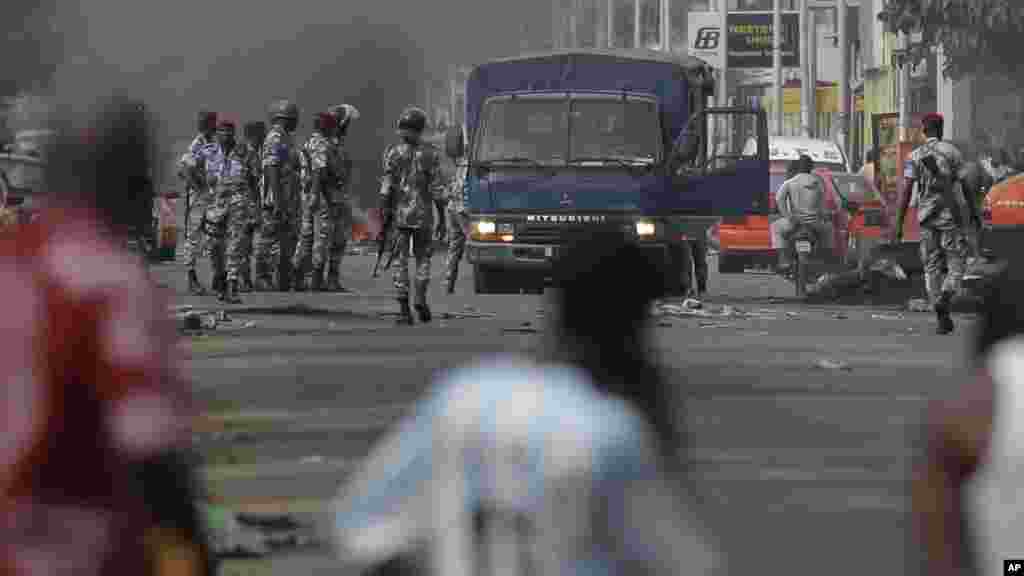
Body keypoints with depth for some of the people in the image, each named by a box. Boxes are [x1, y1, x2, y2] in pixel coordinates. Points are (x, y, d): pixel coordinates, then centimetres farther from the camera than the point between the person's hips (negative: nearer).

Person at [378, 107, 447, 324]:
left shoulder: (393, 152, -2)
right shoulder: (430, 153, -3)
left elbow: (386, 187, -5)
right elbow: (437, 188, -4)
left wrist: (383, 218, 0)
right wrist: (442, 219, 3)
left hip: (399, 214, 0)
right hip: (423, 215, 0)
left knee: (401, 262, 4)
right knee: (422, 258, 16)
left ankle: (404, 309, -3)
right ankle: (421, 299, -4)